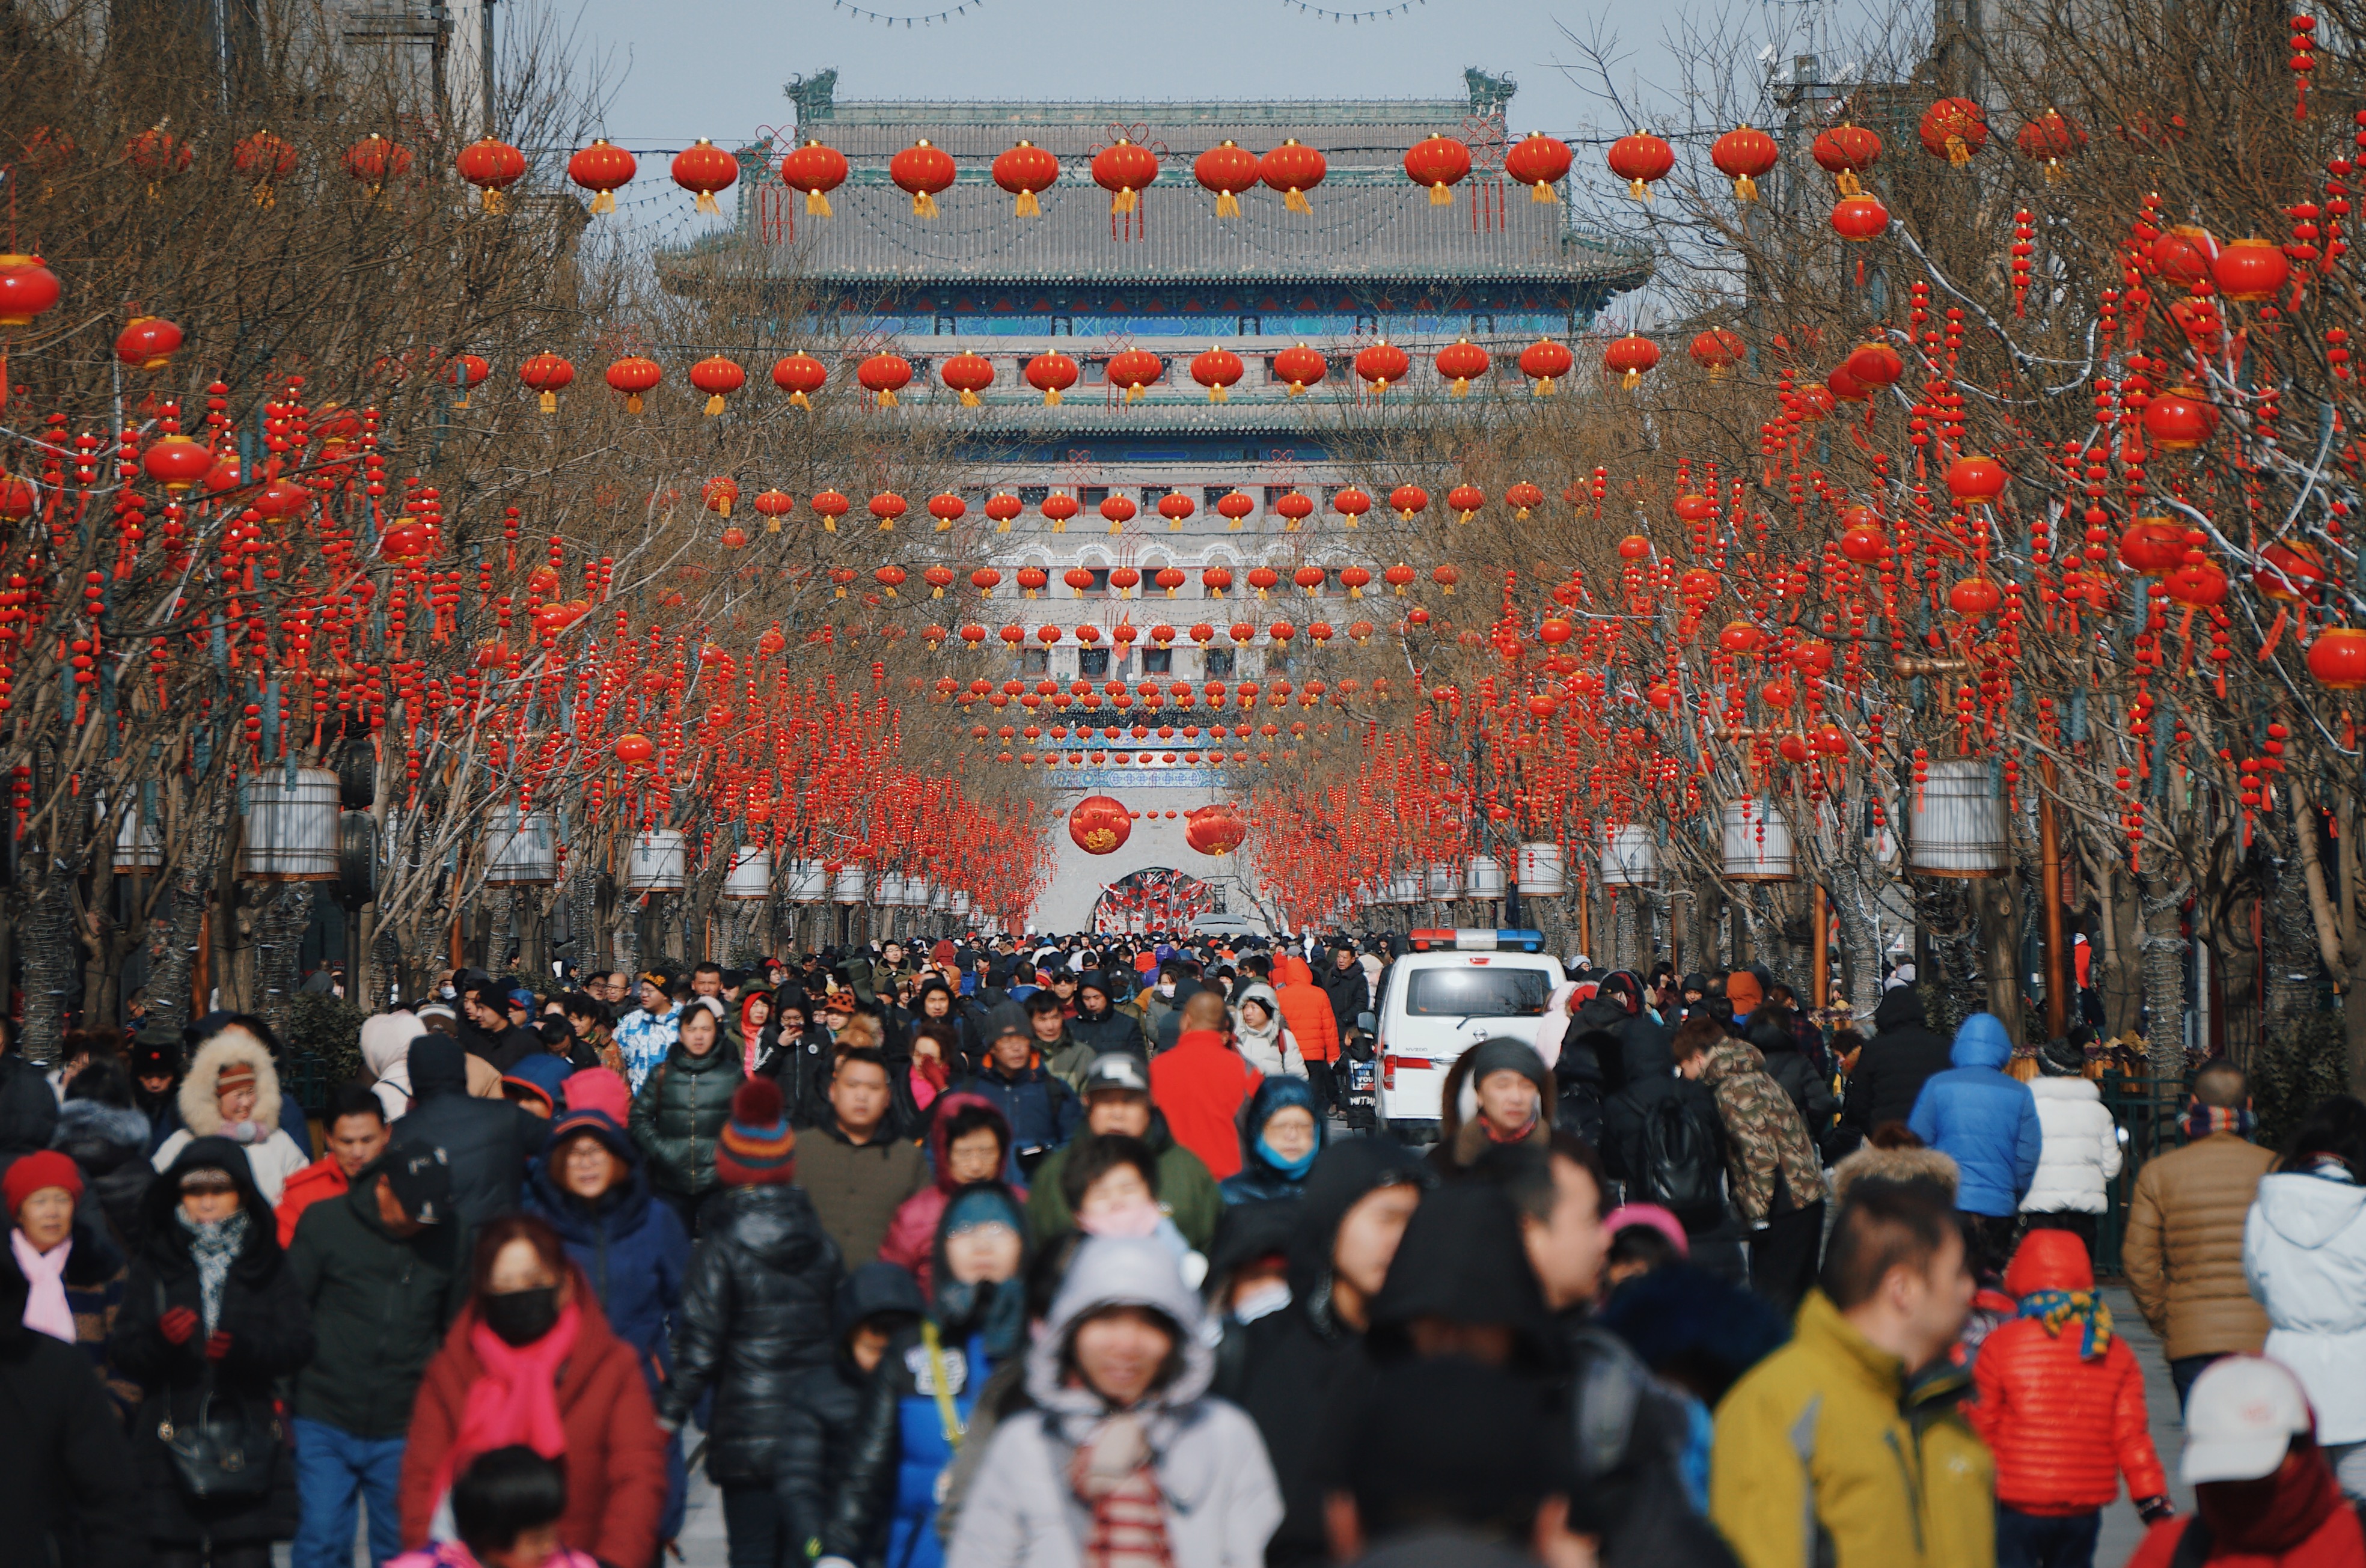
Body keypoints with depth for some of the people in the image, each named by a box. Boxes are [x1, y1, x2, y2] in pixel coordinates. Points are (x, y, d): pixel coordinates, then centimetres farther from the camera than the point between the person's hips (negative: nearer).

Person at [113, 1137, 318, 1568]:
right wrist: (158, 1339, -19)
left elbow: (298, 1344, 1)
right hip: (170, 1441, 0)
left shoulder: (268, 1264, 11)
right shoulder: (155, 1265, 11)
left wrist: (245, 1348, -18)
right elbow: (121, 1351, 3)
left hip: (247, 1440, 0)